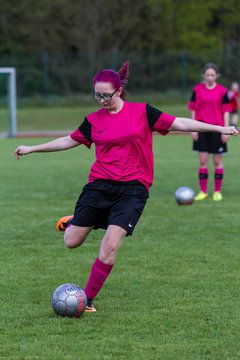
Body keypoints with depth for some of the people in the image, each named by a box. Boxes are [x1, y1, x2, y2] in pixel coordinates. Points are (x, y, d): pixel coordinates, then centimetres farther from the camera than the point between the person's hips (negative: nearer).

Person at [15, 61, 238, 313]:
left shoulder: (142, 112, 1)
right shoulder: (93, 120, 7)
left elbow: (179, 124, 1)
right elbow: (69, 141, 19)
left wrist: (220, 128, -4)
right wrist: (31, 149, 22)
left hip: (132, 189, -2)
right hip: (99, 185, 2)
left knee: (109, 247, -15)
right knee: (71, 242, 3)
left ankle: (87, 300, -2)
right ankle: (71, 222, 40)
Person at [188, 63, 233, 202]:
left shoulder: (222, 91, -2)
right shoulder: (197, 90, 3)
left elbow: (226, 111, 0)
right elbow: (193, 110, 6)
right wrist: (193, 128, -1)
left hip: (217, 129, -1)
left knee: (218, 160, 4)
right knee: (203, 161, 1)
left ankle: (217, 191, 13)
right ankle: (203, 191, 9)